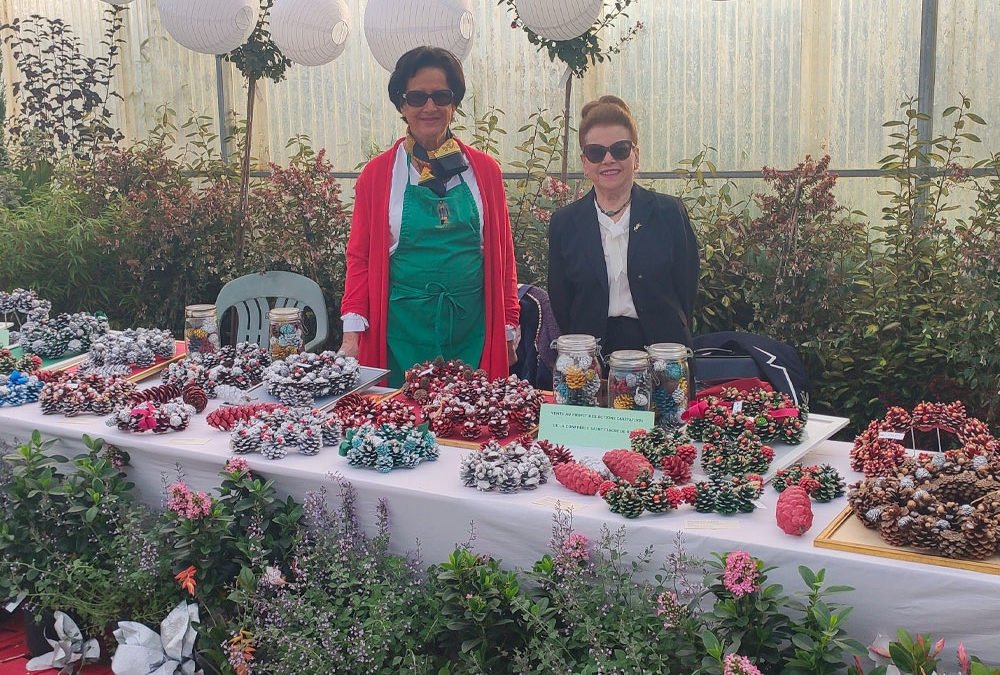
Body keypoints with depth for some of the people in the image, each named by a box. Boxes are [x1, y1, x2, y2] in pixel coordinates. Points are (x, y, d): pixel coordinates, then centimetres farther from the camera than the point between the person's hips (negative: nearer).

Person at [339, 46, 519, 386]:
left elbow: (501, 252, 9)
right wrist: (352, 333, -6)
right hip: (402, 331, -1)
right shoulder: (378, 173, 3)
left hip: (472, 329, 1)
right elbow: (360, 256, 3)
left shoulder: (484, 170, 6)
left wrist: (508, 329, 6)